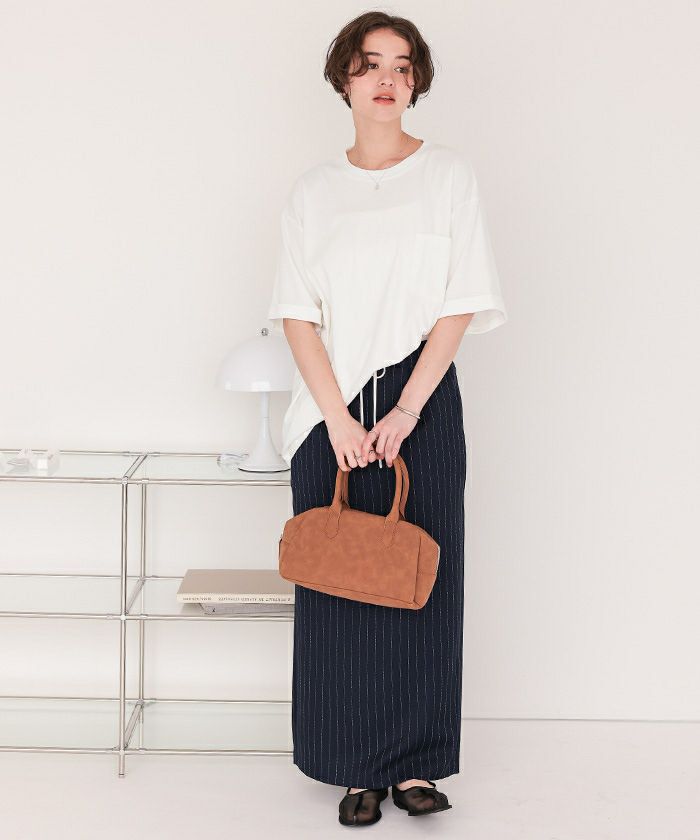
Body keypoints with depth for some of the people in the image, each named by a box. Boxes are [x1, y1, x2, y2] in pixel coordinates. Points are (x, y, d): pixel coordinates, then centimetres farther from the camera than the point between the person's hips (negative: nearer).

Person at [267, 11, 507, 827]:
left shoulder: (448, 175, 4)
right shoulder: (313, 191, 8)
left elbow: (461, 305, -2)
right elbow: (297, 313, 2)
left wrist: (406, 409, -10)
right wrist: (338, 417, -9)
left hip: (422, 401, -1)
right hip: (334, 408, 1)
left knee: (420, 575, 1)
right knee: (337, 580, 2)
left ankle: (415, 762, 12)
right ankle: (358, 767, 13)